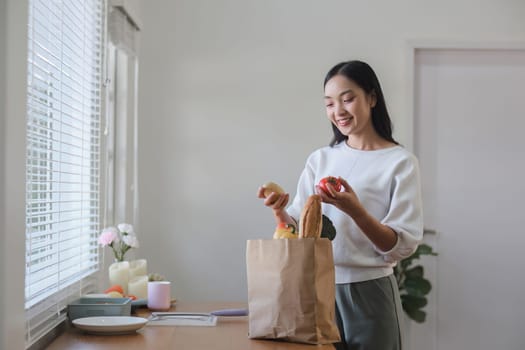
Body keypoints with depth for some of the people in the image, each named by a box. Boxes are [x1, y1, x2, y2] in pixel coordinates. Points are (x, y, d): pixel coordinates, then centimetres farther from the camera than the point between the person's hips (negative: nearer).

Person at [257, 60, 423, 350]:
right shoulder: (319, 159, 6)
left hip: (370, 293, -4)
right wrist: (279, 212, -15)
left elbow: (402, 246, -13)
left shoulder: (401, 162, -6)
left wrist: (355, 210, -27)